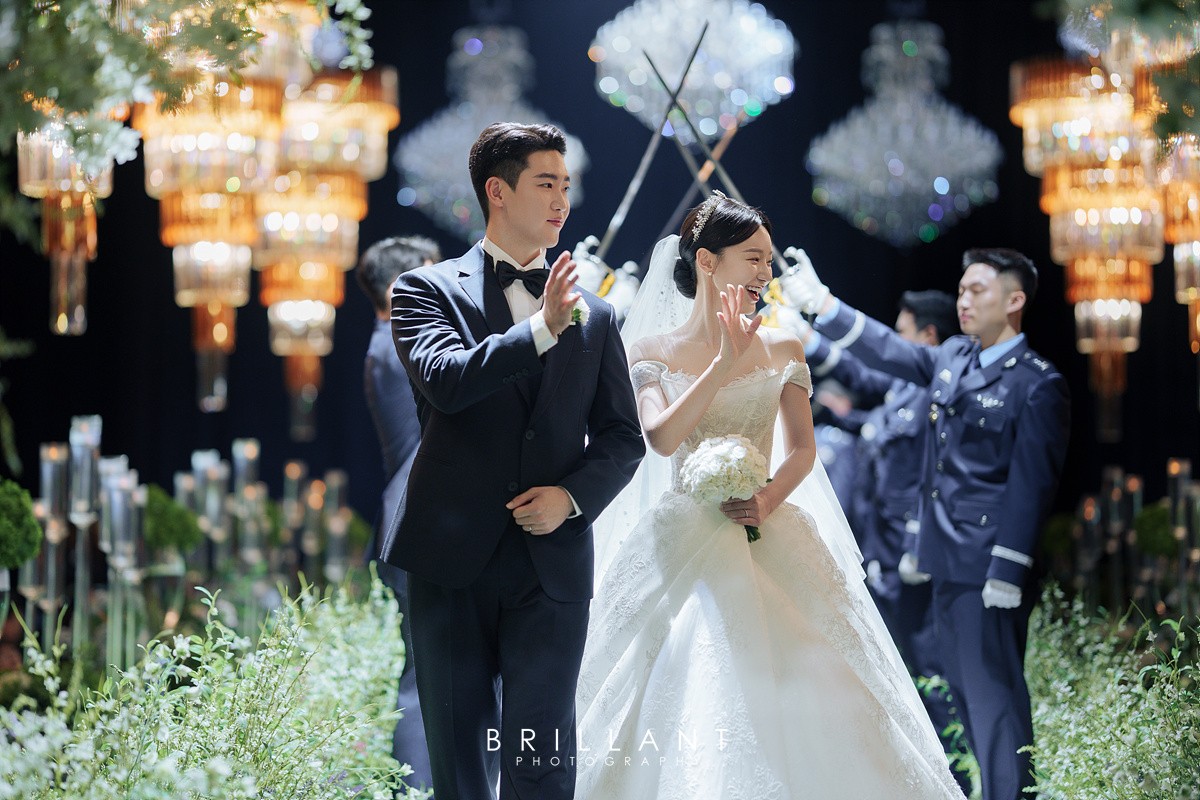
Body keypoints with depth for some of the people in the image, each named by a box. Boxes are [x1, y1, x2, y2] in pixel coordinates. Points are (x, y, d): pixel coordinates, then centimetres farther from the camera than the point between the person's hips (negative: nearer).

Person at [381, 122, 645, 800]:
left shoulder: (594, 316, 14)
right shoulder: (429, 289, 4)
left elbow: (624, 437, 14)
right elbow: (444, 381, -15)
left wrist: (573, 495, -5)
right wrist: (542, 329, -24)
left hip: (553, 562, 1)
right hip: (453, 559, -1)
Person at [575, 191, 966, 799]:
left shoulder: (782, 351, 8)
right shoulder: (652, 351, 2)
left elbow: (802, 450, 5)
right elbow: (663, 438, -13)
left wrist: (770, 499, -14)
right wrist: (724, 362, -15)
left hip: (767, 539, 2)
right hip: (684, 542, -2)